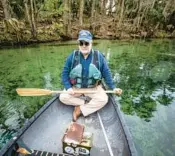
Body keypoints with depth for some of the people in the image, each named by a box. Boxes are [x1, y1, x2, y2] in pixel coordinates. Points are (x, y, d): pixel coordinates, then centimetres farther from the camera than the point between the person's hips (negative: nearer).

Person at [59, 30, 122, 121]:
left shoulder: (99, 56, -8)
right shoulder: (72, 56, -8)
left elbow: (106, 73, -1)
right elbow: (65, 73, -4)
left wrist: (113, 87, -7)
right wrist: (68, 87, -17)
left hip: (94, 88, 0)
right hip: (75, 87, 1)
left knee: (103, 99, -23)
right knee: (63, 97, -18)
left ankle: (80, 110, -11)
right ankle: (87, 103, -9)